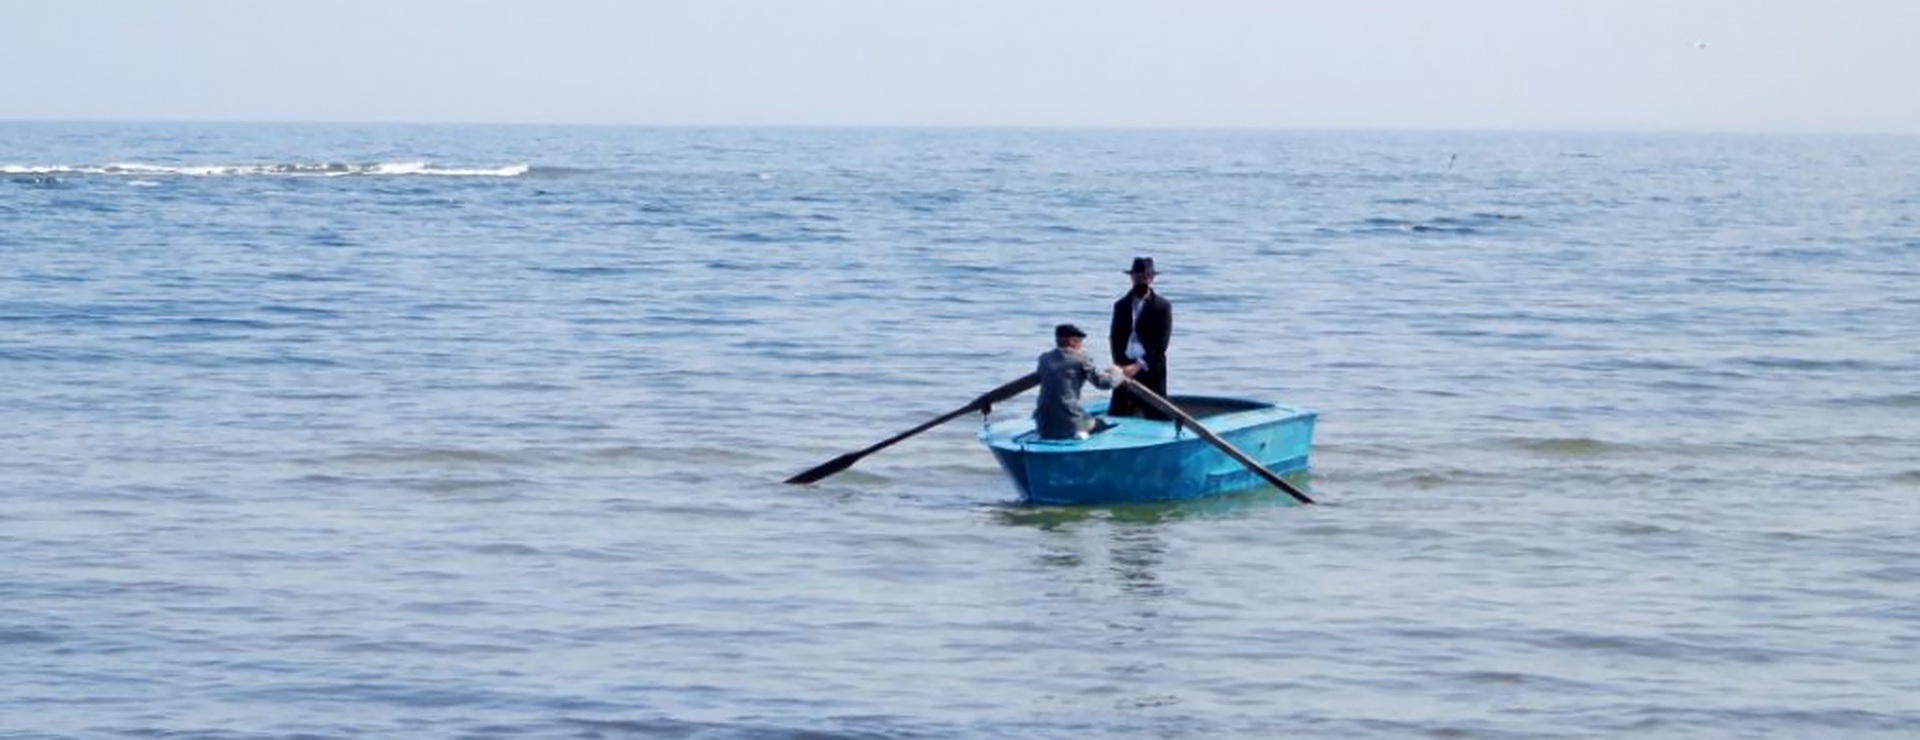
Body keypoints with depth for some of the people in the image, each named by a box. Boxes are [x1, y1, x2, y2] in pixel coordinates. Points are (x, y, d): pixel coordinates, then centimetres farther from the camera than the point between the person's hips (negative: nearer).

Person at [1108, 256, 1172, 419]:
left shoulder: (1162, 306, -1)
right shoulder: (1121, 305, 11)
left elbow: (1162, 341, -8)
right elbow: (1114, 338, 7)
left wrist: (1139, 365, -15)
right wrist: (1121, 365, -9)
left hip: (1151, 370, -3)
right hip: (1125, 368, 3)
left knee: (1156, 417, -2)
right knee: (1116, 416, 0)